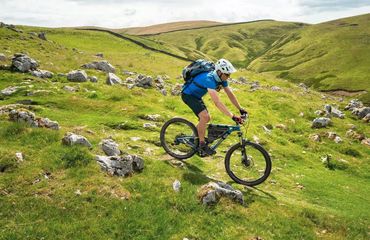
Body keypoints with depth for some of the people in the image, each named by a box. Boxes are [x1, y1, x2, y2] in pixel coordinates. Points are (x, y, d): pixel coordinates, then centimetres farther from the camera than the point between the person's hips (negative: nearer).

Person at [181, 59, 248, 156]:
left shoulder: (221, 78, -10)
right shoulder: (209, 79, -36)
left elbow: (230, 94, -1)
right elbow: (217, 102, -43)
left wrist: (240, 109, -6)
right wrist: (232, 116, -46)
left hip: (197, 96, 9)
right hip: (188, 95, -9)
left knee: (207, 118, 8)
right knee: (204, 116, -23)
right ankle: (202, 145, -9)